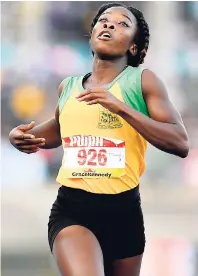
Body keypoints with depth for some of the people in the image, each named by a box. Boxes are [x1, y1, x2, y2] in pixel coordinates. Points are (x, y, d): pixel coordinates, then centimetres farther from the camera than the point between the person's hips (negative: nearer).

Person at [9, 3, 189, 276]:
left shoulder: (142, 80, -3)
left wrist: (121, 108, -21)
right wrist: (24, 136, 9)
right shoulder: (68, 87, 8)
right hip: (71, 208, 1)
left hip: (123, 210, 0)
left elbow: (181, 143, -14)